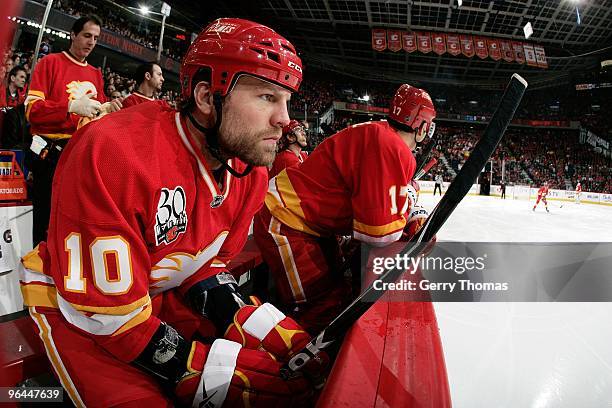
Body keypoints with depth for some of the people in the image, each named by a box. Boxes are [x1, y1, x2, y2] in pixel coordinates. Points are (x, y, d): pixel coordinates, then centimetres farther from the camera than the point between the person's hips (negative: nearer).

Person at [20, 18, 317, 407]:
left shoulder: (251, 168, -10)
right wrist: (226, 373, -27)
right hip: (76, 302, -5)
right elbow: (108, 313, -27)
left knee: (291, 350, -5)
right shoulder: (113, 153, -32)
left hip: (166, 292, 6)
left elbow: (208, 262, 0)